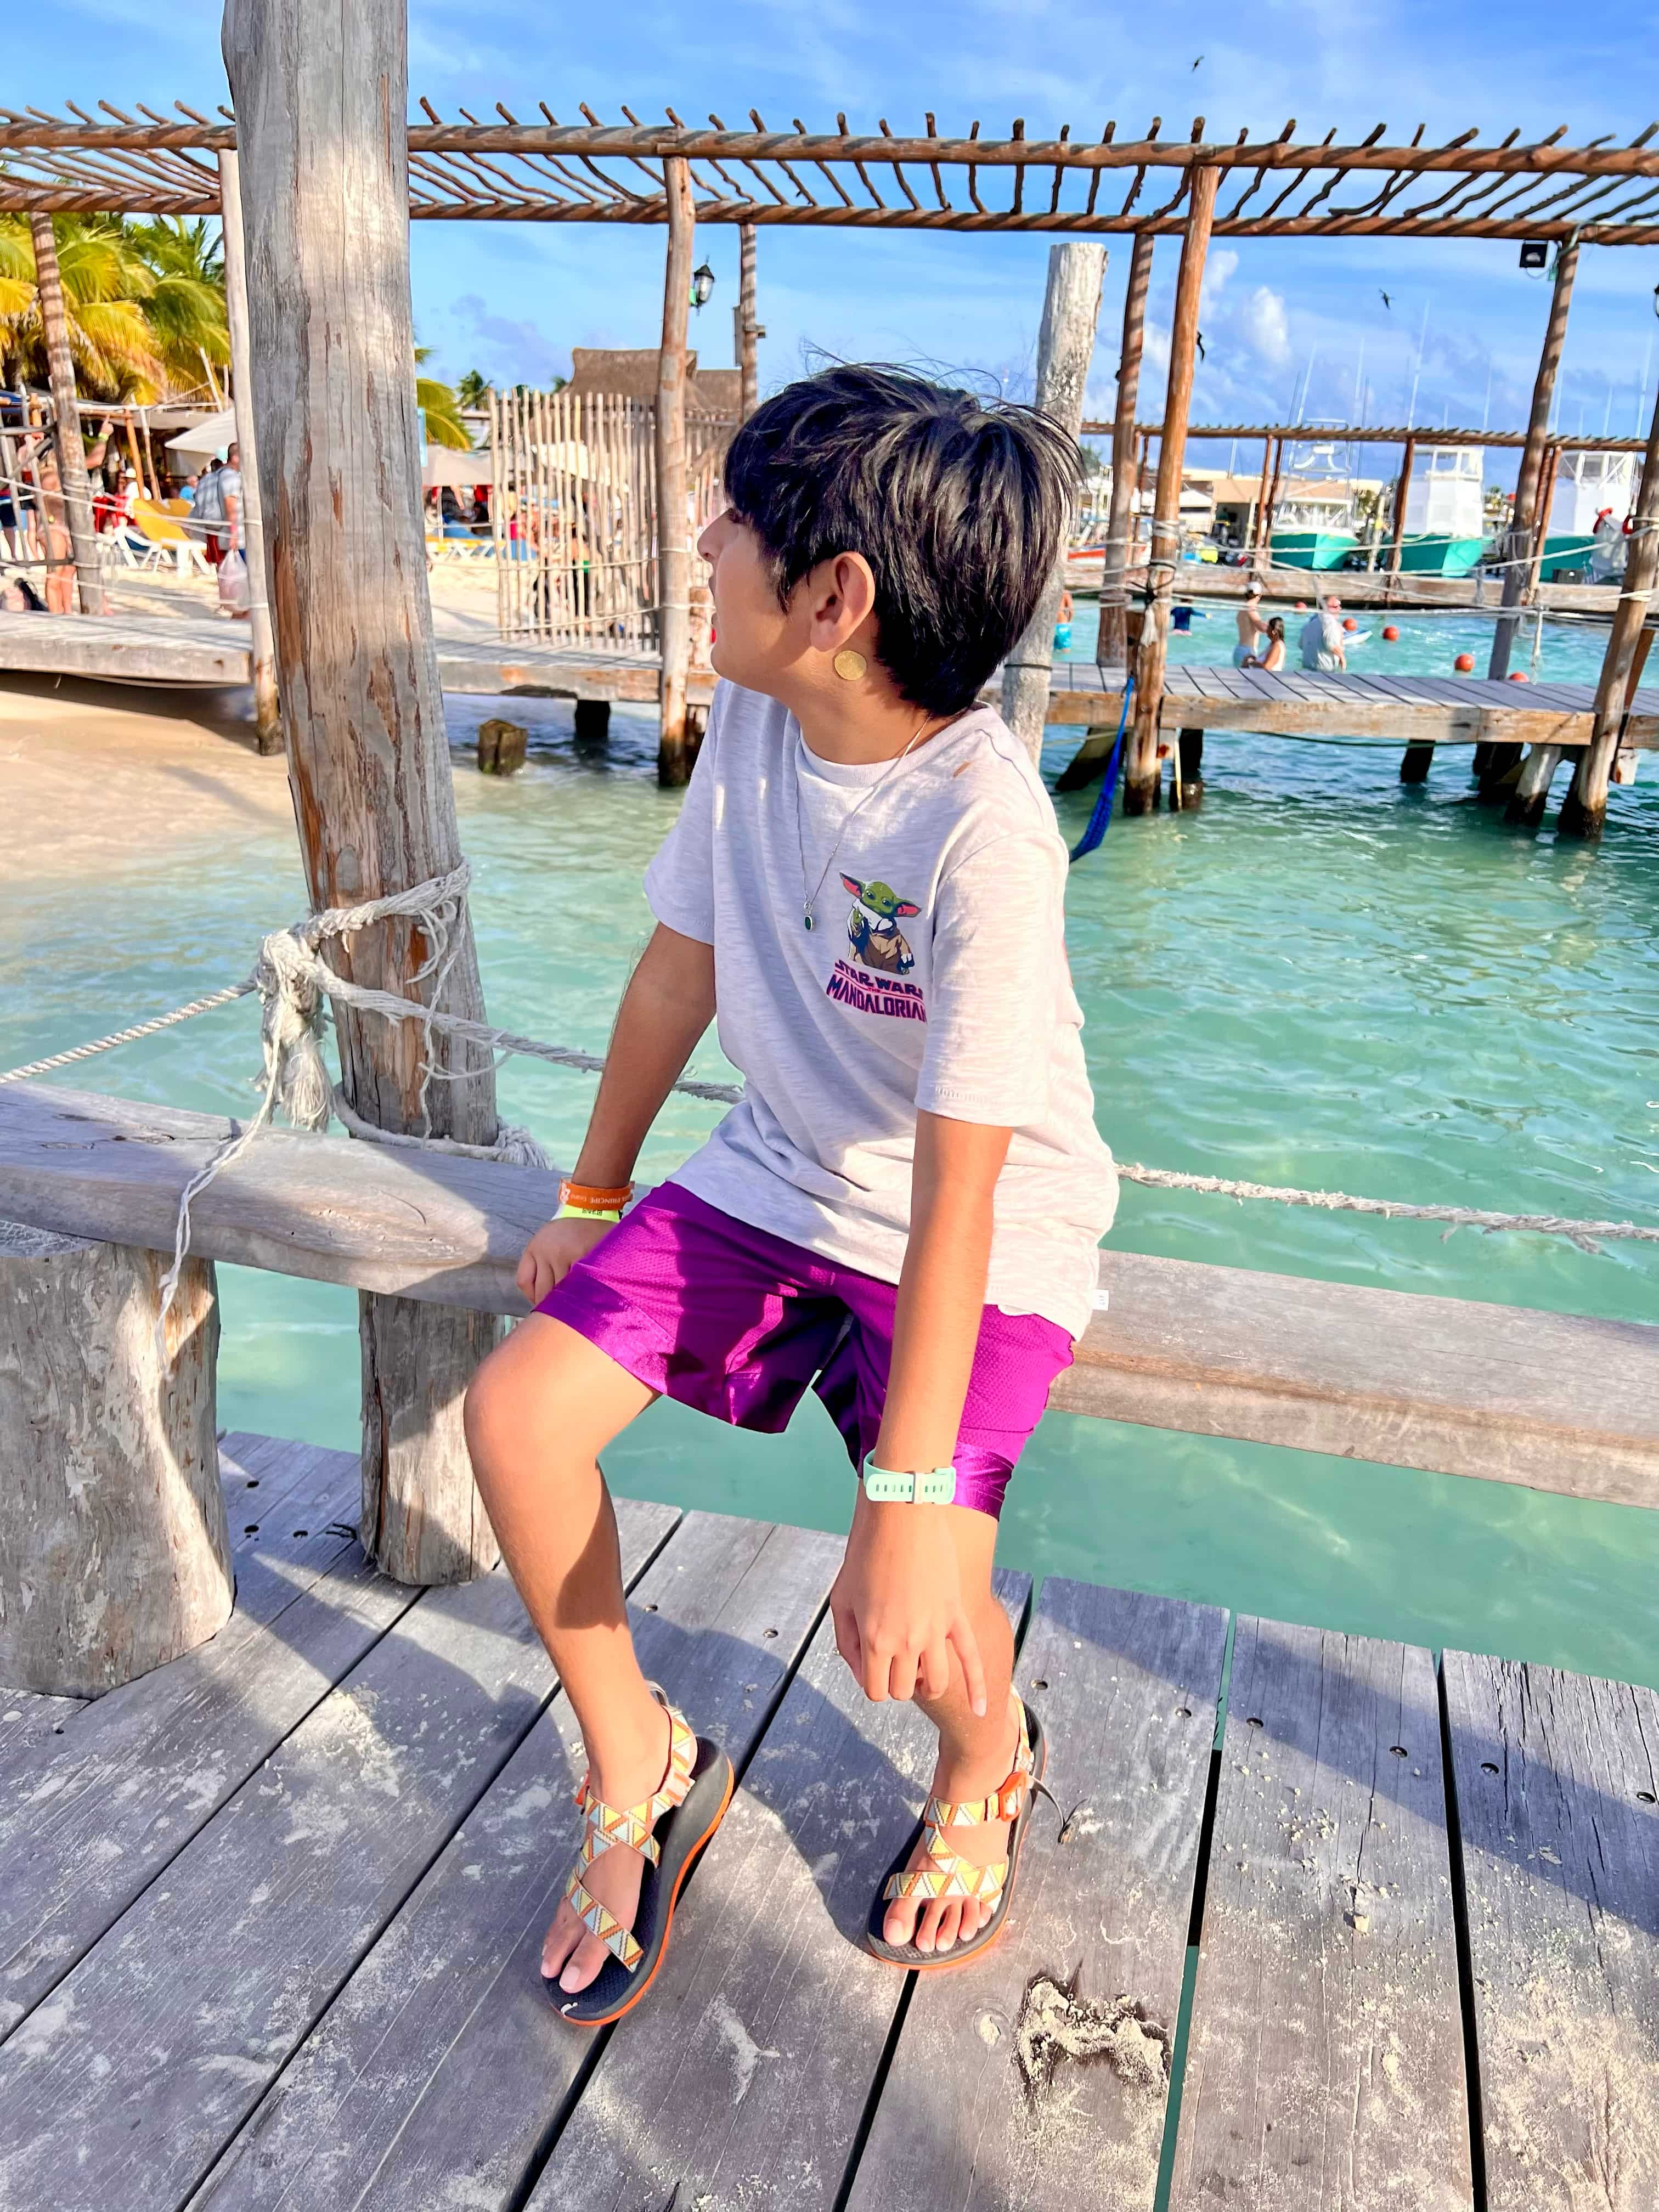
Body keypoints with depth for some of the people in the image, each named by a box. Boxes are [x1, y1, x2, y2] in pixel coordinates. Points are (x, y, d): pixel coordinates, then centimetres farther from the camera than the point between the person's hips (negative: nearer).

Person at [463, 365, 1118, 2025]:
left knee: (903, 1617, -20)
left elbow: (959, 1182, -30)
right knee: (517, 1411, -9)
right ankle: (640, 1773, 16)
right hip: (779, 1176, 6)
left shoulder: (983, 831, -28)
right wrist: (593, 1197, 13)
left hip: (984, 1234, -6)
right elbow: (679, 968, 5)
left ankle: (987, 1765, 21)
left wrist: (910, 1492, -30)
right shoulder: (753, 724, -6)